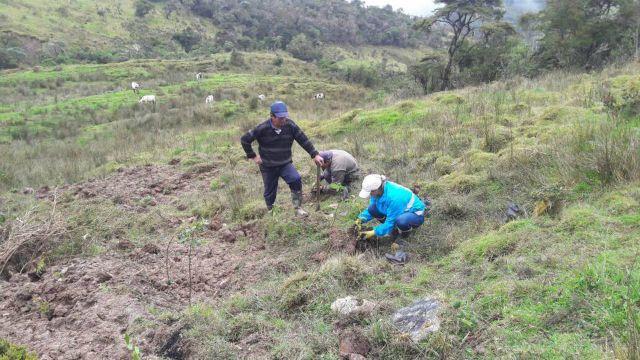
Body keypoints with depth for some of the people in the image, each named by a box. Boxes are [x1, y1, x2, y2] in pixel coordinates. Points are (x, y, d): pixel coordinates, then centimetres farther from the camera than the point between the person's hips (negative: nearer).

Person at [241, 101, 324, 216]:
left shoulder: (290, 125, -11)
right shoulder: (262, 128, -18)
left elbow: (303, 140, -5)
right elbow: (244, 140, -9)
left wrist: (315, 155, -8)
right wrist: (253, 156, -8)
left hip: (285, 163, 1)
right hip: (268, 166, -1)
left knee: (296, 179, -23)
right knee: (270, 193, 9)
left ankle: (298, 207, -8)